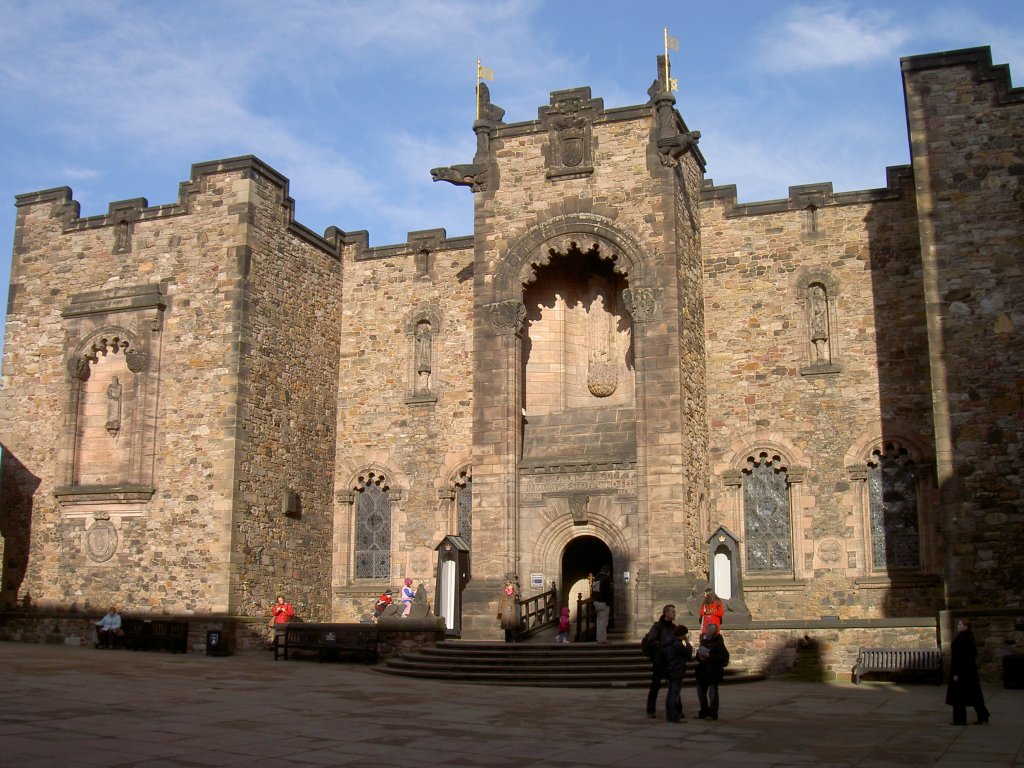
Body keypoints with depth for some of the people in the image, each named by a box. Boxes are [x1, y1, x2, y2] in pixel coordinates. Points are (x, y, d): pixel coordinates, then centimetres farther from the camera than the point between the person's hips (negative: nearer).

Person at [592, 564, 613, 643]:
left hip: (596, 602, 8)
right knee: (603, 621, -2)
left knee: (599, 620, 17)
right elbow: (608, 593, -17)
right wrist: (609, 604, -14)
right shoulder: (606, 579, -13)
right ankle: (602, 639, 0)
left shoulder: (596, 578, 11)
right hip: (603, 603, -8)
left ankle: (599, 637, 23)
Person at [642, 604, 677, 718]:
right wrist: (664, 644, -24)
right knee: (655, 685, 1)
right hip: (659, 661, -5)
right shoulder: (657, 626, -5)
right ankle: (651, 710, 10)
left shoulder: (674, 628, 11)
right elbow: (651, 642, -15)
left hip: (671, 661, 5)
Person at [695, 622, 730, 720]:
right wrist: (699, 657, 0)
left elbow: (723, 656, -19)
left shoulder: (718, 643, -8)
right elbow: (698, 655, 24)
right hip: (702, 671, 8)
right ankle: (704, 711, 21)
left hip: (714, 672, -8)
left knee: (713, 692, -7)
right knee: (701, 692, 10)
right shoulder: (704, 641, 15)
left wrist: (709, 656, -21)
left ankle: (713, 713, -1)